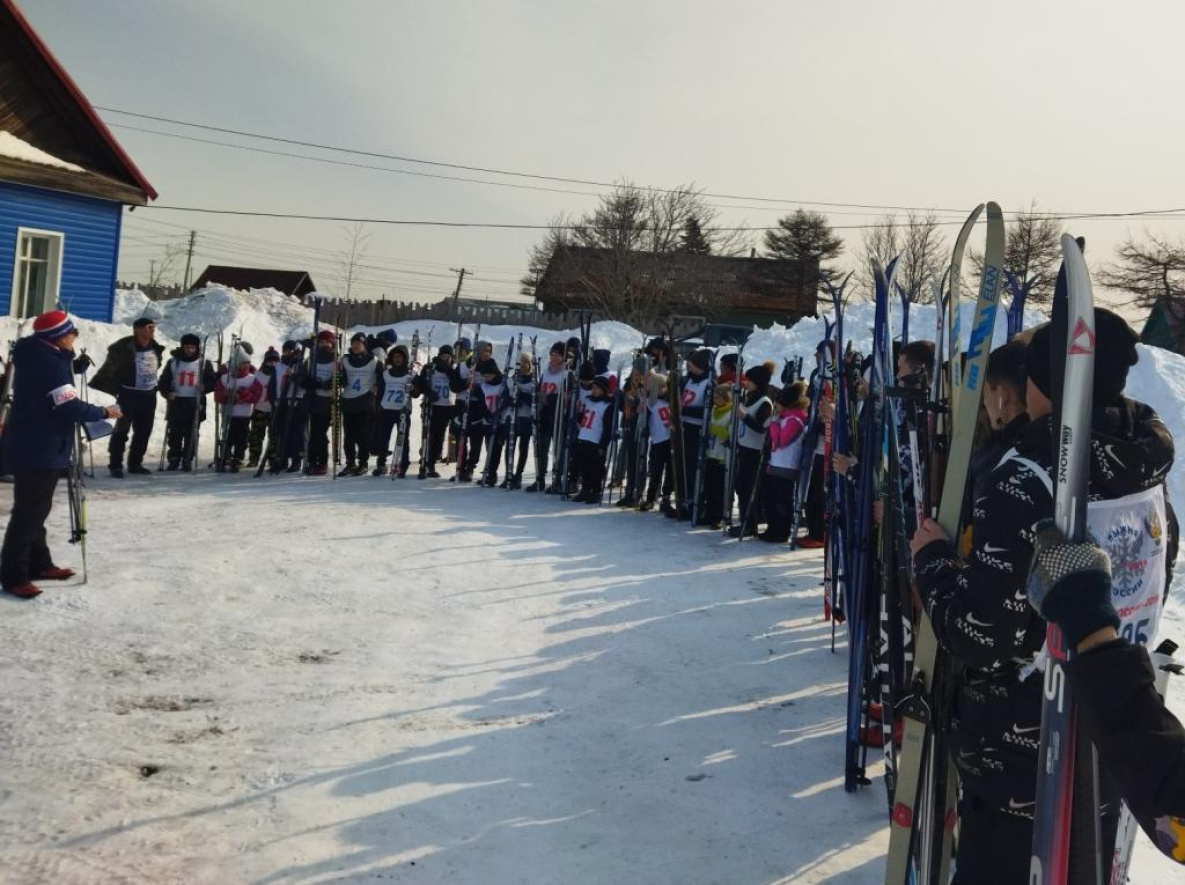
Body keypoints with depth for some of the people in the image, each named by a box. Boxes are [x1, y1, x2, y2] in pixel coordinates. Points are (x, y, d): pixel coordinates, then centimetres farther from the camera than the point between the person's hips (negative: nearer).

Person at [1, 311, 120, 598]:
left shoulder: (39, 357, 11)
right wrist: (104, 412, -10)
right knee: (28, 512, -6)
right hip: (38, 450, -11)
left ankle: (38, 563, 28)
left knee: (36, 509, 18)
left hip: (36, 447, 11)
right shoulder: (50, 363, -21)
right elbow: (70, 408, -23)